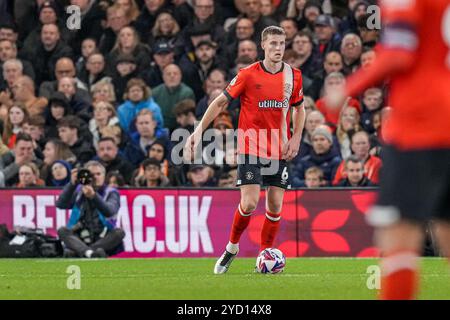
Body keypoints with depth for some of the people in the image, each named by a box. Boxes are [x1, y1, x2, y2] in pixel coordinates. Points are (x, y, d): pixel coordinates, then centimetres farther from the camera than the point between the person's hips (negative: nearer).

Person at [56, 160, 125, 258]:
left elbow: (110, 211, -17)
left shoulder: (111, 193, 5)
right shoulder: (79, 191, 12)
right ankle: (89, 253, -50)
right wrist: (72, 184, -15)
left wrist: (93, 196, -33)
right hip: (80, 240, 1)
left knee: (119, 232, -28)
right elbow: (60, 204, -3)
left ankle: (77, 252, -37)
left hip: (103, 241, -1)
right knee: (62, 231, -23)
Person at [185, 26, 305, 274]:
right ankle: (232, 247, 11)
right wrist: (199, 130, -8)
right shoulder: (248, 75, -7)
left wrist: (296, 138, 5)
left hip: (279, 151, 3)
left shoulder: (293, 76, 3)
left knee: (275, 205, 0)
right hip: (251, 149, -3)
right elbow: (221, 102, -1)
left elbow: (299, 108, 19)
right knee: (249, 203, -12)